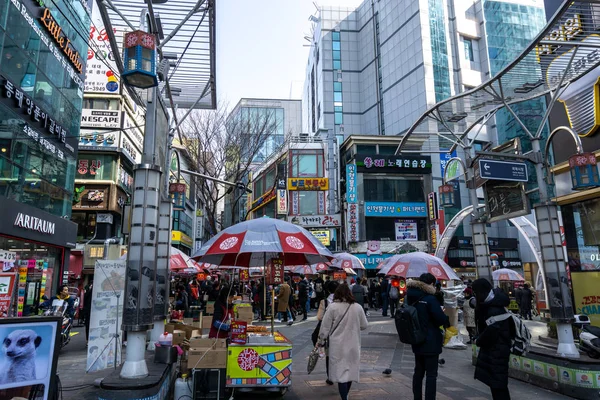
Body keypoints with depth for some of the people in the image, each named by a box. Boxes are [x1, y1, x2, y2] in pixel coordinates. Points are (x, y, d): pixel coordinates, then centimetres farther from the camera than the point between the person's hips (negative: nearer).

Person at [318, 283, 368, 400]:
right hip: (353, 344, 3)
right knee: (350, 370, 18)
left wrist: (321, 340, 6)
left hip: (338, 345, -3)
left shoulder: (333, 306, -11)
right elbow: (364, 325, 5)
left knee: (341, 372, 3)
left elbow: (325, 326, -7)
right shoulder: (357, 307, -4)